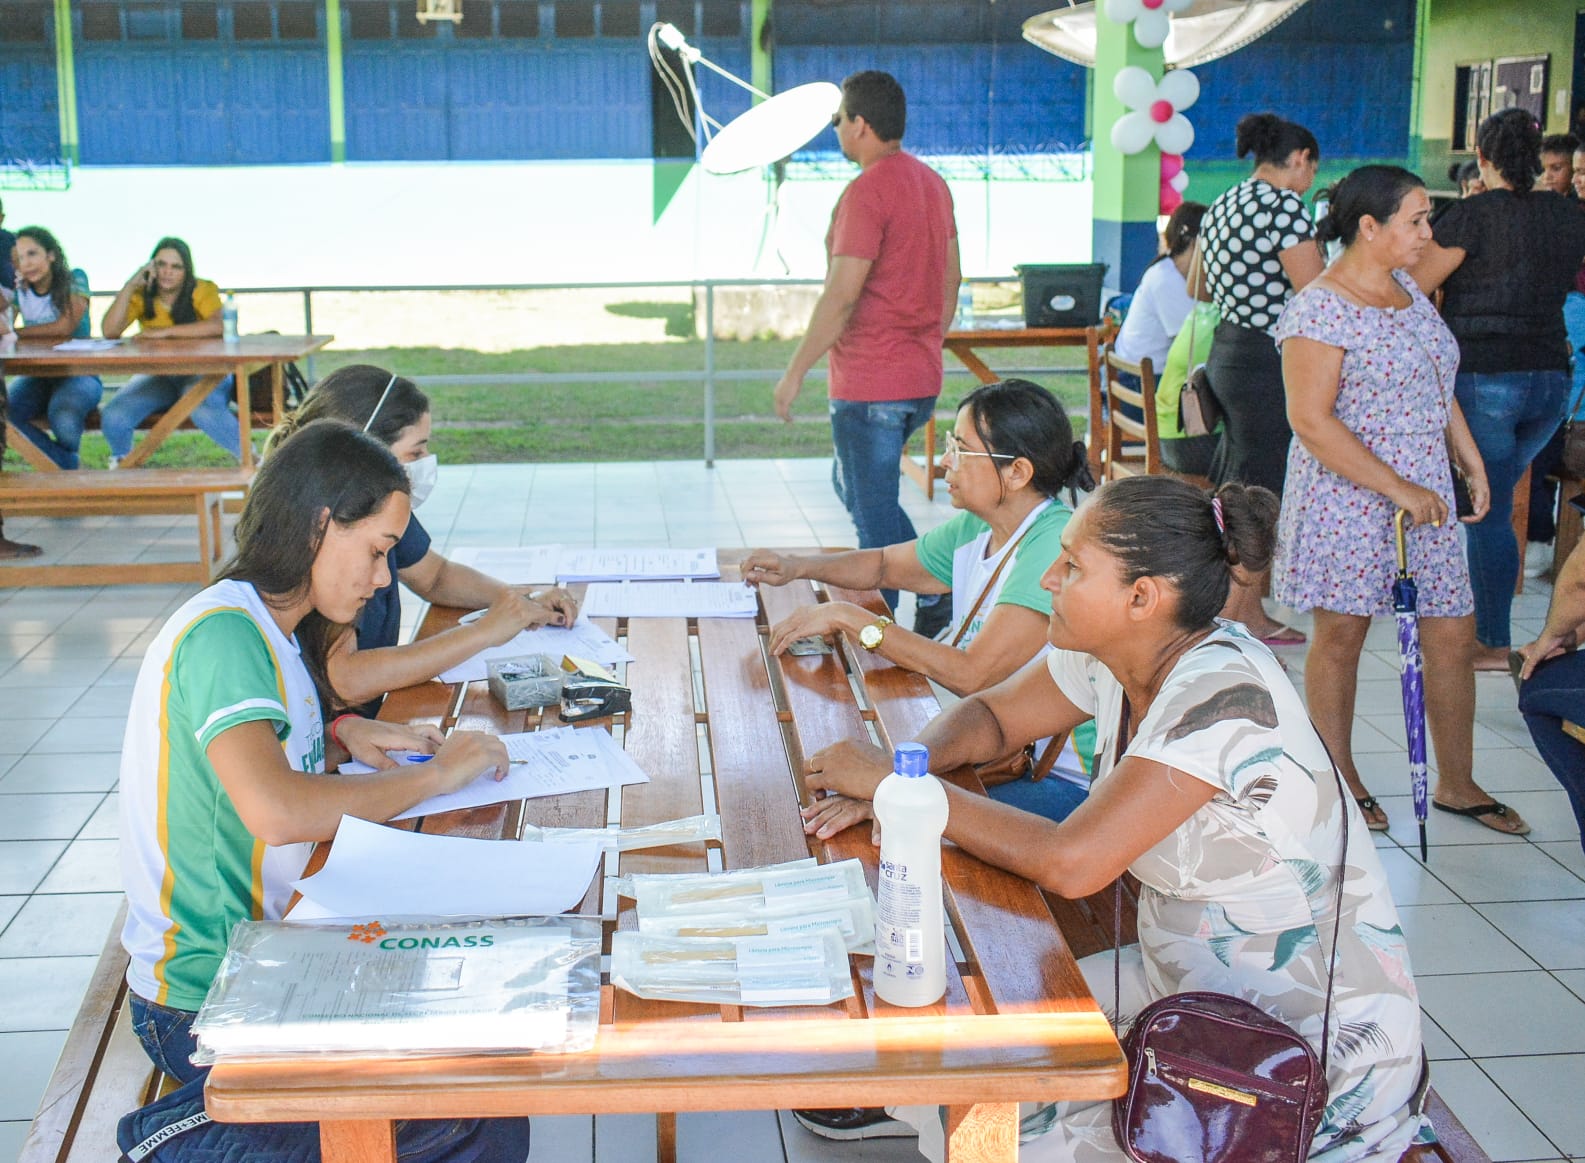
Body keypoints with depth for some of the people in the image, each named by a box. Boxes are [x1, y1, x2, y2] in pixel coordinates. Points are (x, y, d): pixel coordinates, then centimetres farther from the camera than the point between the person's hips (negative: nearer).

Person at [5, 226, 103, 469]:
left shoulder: (74, 280, -4)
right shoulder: (18, 289, 6)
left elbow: (65, 327, -17)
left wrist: (16, 332, -11)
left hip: (78, 374, -4)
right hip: (36, 376, 4)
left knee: (63, 418, -35)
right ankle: (68, 466, -10)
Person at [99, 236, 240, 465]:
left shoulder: (202, 290, -6)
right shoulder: (141, 295, 3)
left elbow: (218, 325, -26)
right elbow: (109, 331, -10)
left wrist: (166, 331, -28)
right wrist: (129, 286, -15)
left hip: (201, 372, -4)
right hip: (157, 376, 4)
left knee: (203, 410, -39)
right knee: (112, 417, -21)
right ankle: (122, 462, 12)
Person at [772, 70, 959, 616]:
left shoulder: (866, 191, -17)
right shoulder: (932, 182, 11)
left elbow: (841, 295, -21)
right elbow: (950, 280, 16)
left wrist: (795, 371, -14)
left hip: (869, 386, -9)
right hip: (922, 382, 9)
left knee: (873, 512, 1)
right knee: (853, 485, 24)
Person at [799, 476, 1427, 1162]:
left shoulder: (1222, 693, -27)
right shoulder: (1107, 658, -3)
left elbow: (1070, 864, -33)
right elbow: (990, 716, 13)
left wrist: (889, 781, -24)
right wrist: (895, 778, -9)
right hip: (1186, 985, 8)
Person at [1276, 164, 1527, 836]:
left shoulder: (1409, 293, 12)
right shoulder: (1320, 310, -15)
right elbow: (1311, 421, -21)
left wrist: (1473, 465, 13)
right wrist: (1398, 489, -21)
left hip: (1424, 497, 8)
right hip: (1347, 500, -8)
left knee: (1453, 633, 8)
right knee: (1341, 635, 3)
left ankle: (1456, 782, 21)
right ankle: (1341, 780, 19)